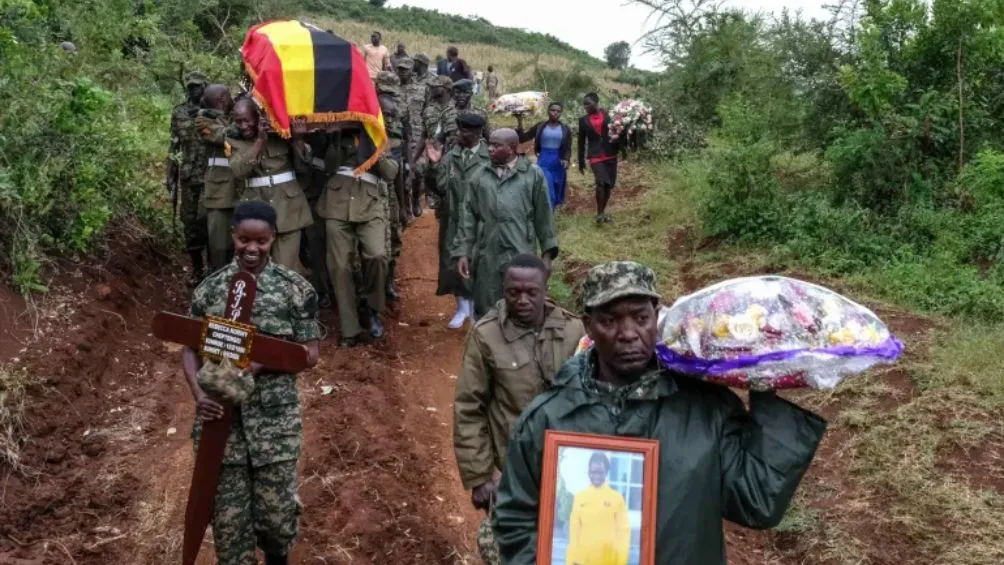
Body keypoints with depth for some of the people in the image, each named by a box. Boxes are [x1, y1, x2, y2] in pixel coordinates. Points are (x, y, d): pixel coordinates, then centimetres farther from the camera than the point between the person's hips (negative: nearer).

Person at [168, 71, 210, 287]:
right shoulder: (179, 112, 9)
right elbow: (174, 145, 12)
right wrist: (171, 174, 10)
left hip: (211, 175, -4)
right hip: (188, 176, 4)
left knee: (205, 218, -9)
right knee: (189, 221, 6)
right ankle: (197, 267, 18)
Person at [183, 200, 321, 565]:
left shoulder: (295, 289, -4)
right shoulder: (209, 288, 2)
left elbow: (310, 353, -3)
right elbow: (191, 349, 4)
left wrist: (261, 362, -18)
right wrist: (199, 394, -14)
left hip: (275, 419, -1)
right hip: (220, 418, 2)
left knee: (276, 512, 9)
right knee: (228, 515, 9)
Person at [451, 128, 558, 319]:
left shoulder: (533, 174, 1)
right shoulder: (480, 177, 8)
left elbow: (543, 216, 3)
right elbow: (468, 216, 8)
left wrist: (547, 253, 1)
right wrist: (462, 252, 2)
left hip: (521, 257, -2)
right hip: (487, 258, 2)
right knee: (486, 312, 9)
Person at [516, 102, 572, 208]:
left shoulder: (565, 129, 4)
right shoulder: (540, 127, 2)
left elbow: (568, 149, 3)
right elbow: (522, 138, 1)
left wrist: (566, 160, -18)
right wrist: (519, 121, -10)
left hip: (558, 163, 2)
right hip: (543, 162, -2)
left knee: (556, 194, 12)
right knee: (547, 194, -15)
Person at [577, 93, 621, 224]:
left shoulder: (607, 114, 2)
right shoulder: (583, 120, 5)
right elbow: (581, 142, 10)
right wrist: (581, 162, 10)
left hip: (610, 154, 2)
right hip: (595, 156, -1)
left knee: (609, 185, 6)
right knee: (601, 182, -19)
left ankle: (603, 211, 23)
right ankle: (599, 213, -7)